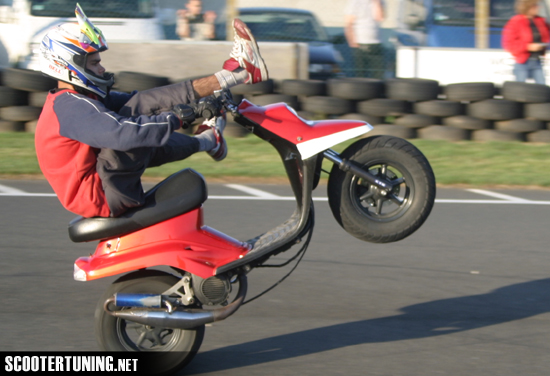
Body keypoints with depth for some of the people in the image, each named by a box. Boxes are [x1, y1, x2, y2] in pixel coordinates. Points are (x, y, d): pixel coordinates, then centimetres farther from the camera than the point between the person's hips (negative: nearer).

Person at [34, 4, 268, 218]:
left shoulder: (72, 100, 15)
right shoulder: (69, 107, -17)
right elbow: (121, 133, -31)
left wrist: (193, 104, 2)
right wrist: (176, 117, -23)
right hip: (103, 197, -10)